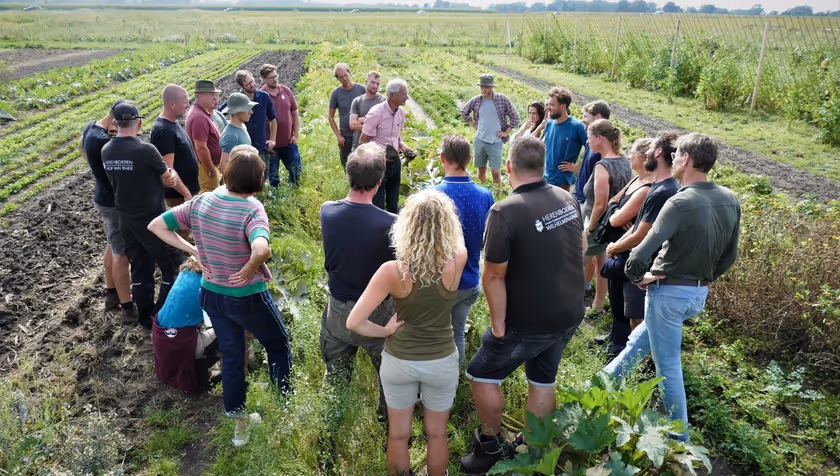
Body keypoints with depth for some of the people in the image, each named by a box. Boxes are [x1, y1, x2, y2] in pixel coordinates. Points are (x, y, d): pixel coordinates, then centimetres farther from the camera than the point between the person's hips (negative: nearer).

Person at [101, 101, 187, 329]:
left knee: (139, 269, 17)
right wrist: (187, 193, 11)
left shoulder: (106, 151, -1)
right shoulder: (145, 150, -21)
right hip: (152, 219, -7)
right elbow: (170, 177, -6)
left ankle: (145, 317, 26)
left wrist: (158, 178, 4)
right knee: (171, 266, 7)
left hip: (126, 219, 7)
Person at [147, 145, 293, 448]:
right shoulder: (252, 210, -26)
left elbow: (156, 225, -2)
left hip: (212, 295, 5)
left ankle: (239, 424, 34)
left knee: (231, 357, 20)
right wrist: (249, 269, -24)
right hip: (248, 298, -5)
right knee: (278, 344, 21)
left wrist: (193, 251, -4)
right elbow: (261, 250, -45)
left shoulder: (201, 202, -8)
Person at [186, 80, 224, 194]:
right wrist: (212, 170, -20)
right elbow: (201, 148, -26)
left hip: (210, 164, 11)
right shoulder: (199, 117, -23)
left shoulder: (202, 112, 10)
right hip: (206, 166, -11)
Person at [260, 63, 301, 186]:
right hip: (271, 144, -3)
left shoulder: (286, 90, 1)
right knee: (273, 175, 10)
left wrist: (295, 135, 2)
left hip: (289, 142, 3)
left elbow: (295, 113, 7)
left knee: (296, 171, 11)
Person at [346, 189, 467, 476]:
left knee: (398, 435, 21)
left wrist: (385, 331, -7)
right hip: (442, 361, 1)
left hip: (399, 361, -1)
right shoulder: (457, 261, -22)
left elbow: (354, 323, -22)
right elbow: (458, 238, 4)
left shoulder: (392, 271, -24)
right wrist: (443, 209, 11)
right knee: (437, 433, 23)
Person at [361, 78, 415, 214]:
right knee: (378, 204, 3)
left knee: (393, 203, 17)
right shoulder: (376, 113, -18)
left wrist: (403, 147, -1)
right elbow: (363, 142, -13)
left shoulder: (401, 112, 2)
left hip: (394, 161, 6)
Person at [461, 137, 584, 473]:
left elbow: (494, 276, -23)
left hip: (529, 321, -7)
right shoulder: (568, 199, -3)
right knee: (543, 381, 23)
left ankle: (491, 446, 28)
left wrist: (498, 324, -12)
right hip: (570, 314, 7)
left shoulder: (505, 212, -25)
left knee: (481, 374, 14)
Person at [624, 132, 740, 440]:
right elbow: (730, 255, 9)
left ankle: (678, 436, 20)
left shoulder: (681, 203, -24)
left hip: (668, 292, -7)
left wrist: (637, 278, -10)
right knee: (643, 336, 28)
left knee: (668, 365, 8)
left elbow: (640, 255, -30)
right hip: (700, 294, 7)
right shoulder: (730, 200, -1)